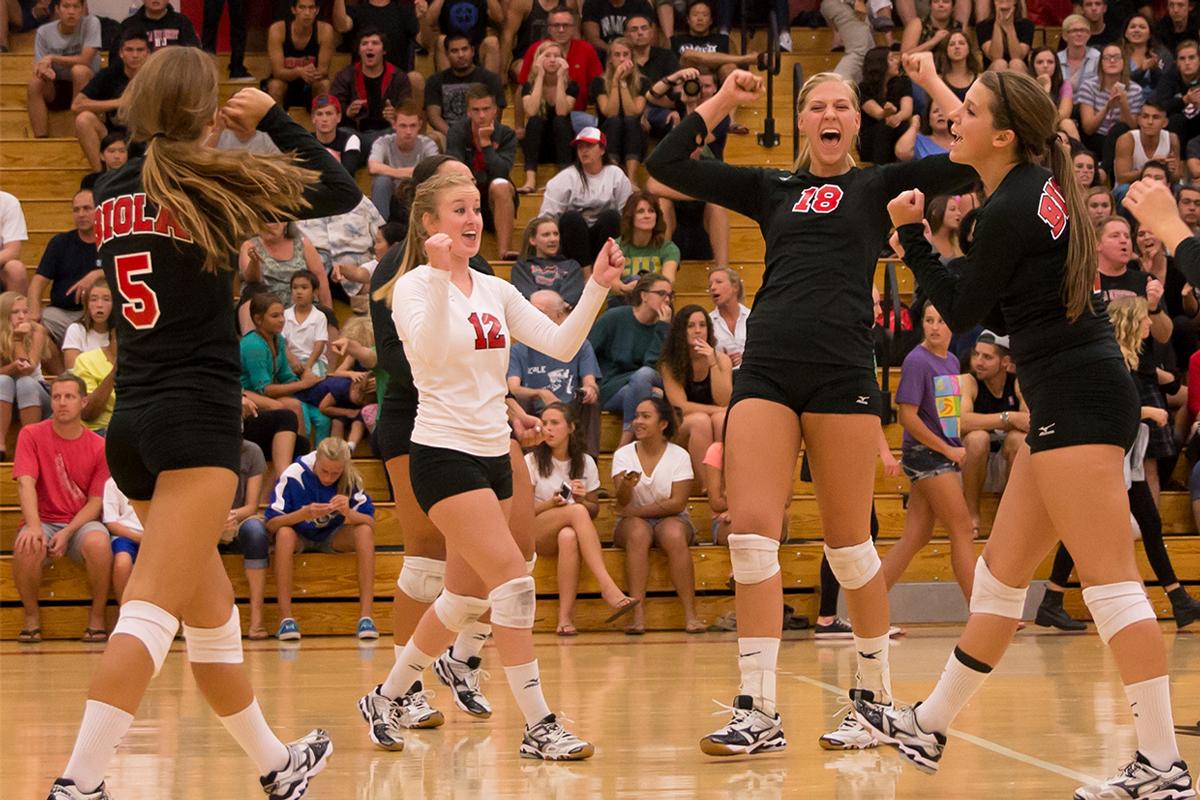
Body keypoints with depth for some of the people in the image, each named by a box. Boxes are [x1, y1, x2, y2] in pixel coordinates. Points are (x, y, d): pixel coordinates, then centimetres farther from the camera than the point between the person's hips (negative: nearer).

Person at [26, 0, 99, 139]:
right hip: (56, 91, 2)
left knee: (79, 70, -33)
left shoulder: (91, 23, -12)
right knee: (34, 83, -27)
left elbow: (85, 60, -18)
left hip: (86, 87, -2)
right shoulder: (44, 32, -4)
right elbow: (38, 67, -5)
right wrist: (44, 71, -30)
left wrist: (52, 58, -22)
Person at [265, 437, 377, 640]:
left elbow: (370, 523, -20)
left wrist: (349, 513, -41)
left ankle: (366, 615, -32)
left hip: (333, 539, 2)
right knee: (284, 533, -36)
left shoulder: (351, 480, -15)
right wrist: (304, 514, -42)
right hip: (299, 538, -2)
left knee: (364, 531, -27)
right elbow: (271, 523, -25)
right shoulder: (294, 475, -22)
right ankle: (286, 618, -35)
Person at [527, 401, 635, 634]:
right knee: (577, 511, -36)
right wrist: (550, 504, -19)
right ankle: (608, 587, -45)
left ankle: (566, 616, -43)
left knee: (568, 537, -40)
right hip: (537, 534, -2)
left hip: (573, 530, 2)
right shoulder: (531, 461, 3)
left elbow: (594, 509, 13)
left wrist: (582, 500, -11)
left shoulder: (585, 463, 10)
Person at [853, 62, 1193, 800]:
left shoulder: (1011, 211, -15)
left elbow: (961, 311, -4)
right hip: (1072, 399, 10)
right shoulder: (1041, 180, 11)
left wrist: (912, 234, 3)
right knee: (1000, 575, 16)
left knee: (1111, 582, -11)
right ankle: (930, 727, 26)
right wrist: (937, 87, 46)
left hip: (1076, 400, -10)